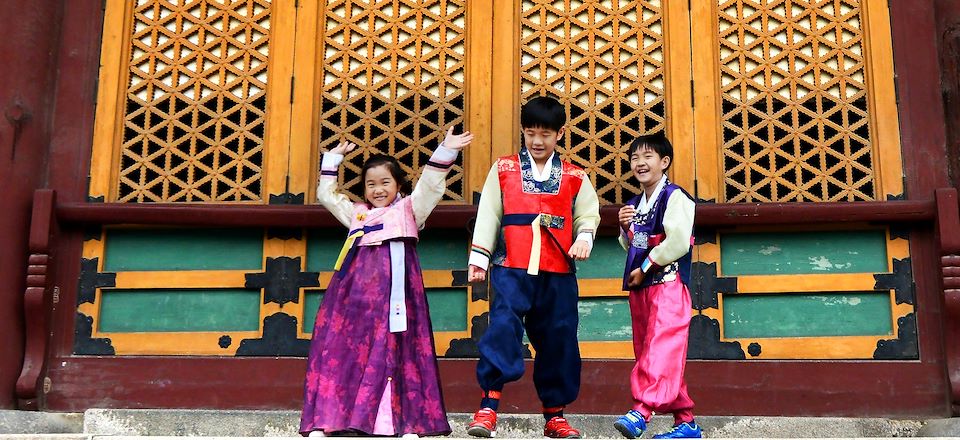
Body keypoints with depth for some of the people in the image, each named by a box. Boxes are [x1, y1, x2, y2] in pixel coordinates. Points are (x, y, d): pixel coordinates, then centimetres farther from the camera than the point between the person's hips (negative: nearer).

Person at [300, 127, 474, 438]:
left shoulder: (409, 209, 16)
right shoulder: (357, 213, 26)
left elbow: (431, 186, 4)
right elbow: (326, 195, 33)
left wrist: (444, 152, -7)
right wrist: (332, 159, 32)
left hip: (394, 287, -3)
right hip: (356, 288, 3)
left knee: (396, 348, -8)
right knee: (342, 344, -5)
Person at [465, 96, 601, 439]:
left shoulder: (574, 177, 14)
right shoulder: (503, 169, 12)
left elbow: (588, 214, 11)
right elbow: (488, 214, 8)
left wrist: (584, 237, -11)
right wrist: (479, 256, 1)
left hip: (558, 273, 2)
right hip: (511, 269, -2)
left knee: (558, 340, 5)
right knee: (503, 326, -19)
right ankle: (487, 408, -17)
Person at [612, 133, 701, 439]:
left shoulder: (675, 197, -6)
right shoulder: (634, 204, 18)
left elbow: (678, 242, -17)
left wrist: (645, 268, -11)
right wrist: (625, 229, 5)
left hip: (668, 284, -9)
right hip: (639, 288, 9)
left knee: (660, 348, -20)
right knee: (647, 352, 8)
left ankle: (641, 411, -33)